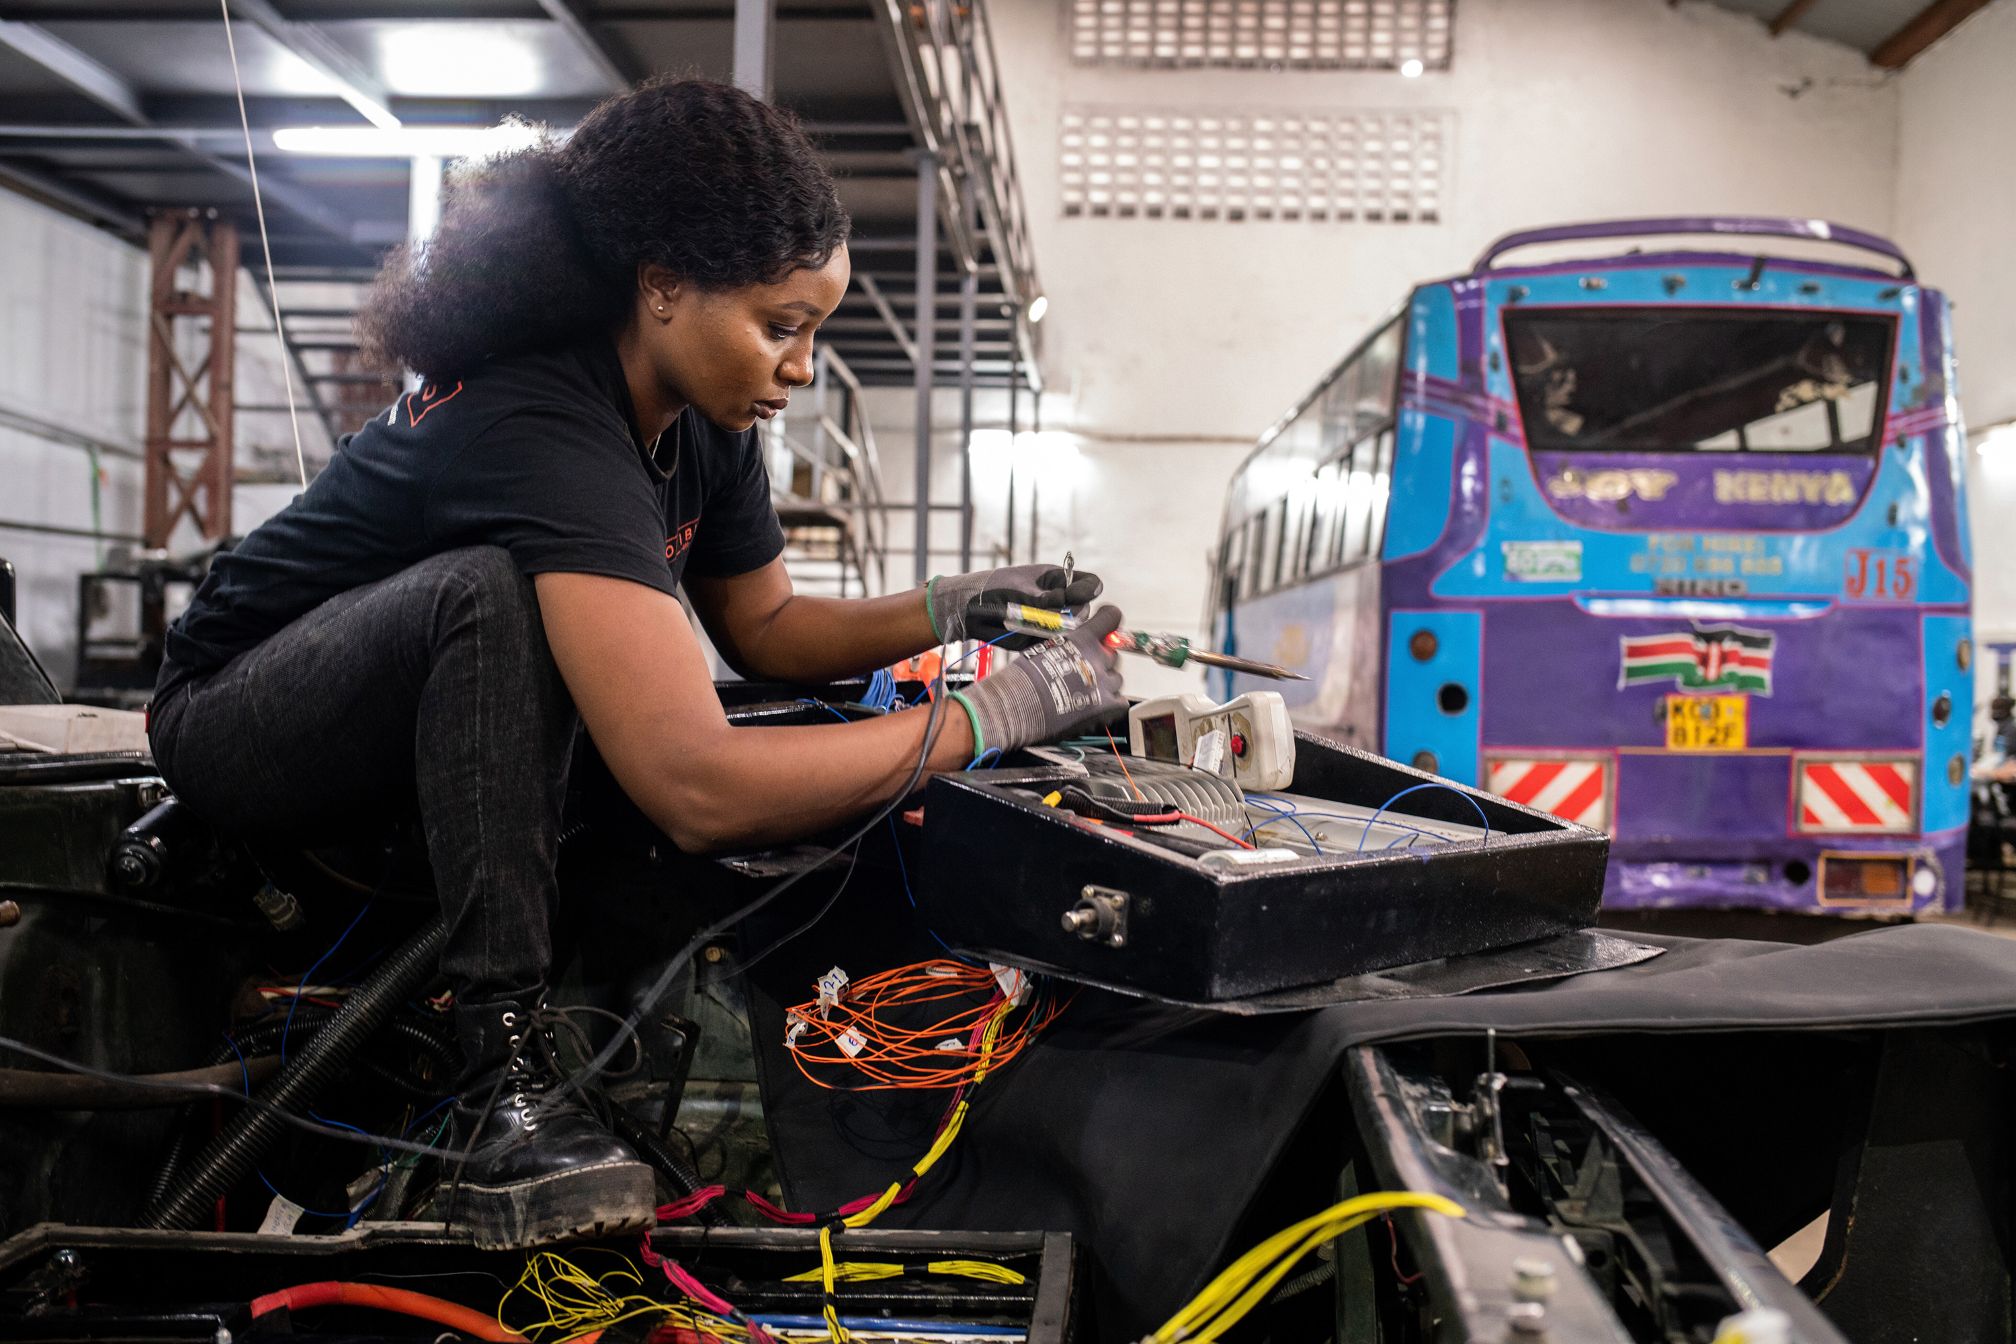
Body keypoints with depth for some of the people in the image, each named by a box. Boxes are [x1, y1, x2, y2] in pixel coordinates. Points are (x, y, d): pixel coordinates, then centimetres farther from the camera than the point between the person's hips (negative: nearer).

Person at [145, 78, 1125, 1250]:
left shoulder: (701, 418, -7)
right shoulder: (545, 427, -34)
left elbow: (765, 628, 7)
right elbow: (699, 790, -43)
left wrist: (950, 610, -10)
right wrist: (991, 716, -36)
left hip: (425, 721, 9)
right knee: (495, 593, -35)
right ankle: (505, 1071, -31)